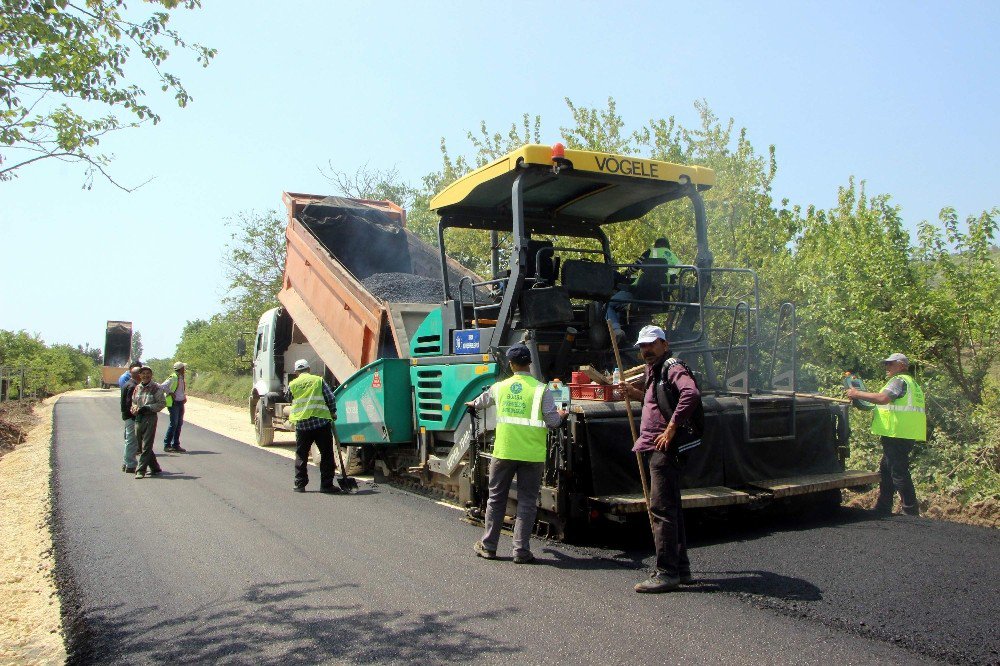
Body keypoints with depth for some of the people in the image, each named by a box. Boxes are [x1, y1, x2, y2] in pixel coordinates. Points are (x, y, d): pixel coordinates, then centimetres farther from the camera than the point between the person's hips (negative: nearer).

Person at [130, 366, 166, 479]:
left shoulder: (156, 388, -4)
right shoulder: (137, 388, 12)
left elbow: (162, 403, -6)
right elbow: (133, 402, 21)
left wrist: (147, 408, -15)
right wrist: (134, 407, -2)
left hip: (150, 418, -6)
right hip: (138, 418, 6)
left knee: (146, 446, -9)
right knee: (141, 446, 11)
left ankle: (140, 470, -7)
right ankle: (155, 468, 23)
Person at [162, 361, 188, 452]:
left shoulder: (183, 378, 14)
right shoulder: (173, 378, -11)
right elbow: (163, 387, -16)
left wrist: (185, 397, 13)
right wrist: (170, 393, -15)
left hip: (181, 403, 8)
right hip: (173, 403, -8)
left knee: (179, 424, 8)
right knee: (174, 423, -10)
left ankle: (176, 445, 14)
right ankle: (167, 445, -2)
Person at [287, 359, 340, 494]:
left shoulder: (292, 384, 7)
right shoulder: (318, 380, 3)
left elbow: (290, 402, 16)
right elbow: (330, 398, 0)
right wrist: (333, 413, 13)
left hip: (301, 424, 2)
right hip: (321, 422, -2)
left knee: (301, 456, 13)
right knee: (327, 455, 6)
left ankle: (300, 484, 15)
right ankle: (326, 484, 5)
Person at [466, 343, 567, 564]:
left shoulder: (500, 387, 4)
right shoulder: (540, 389, -7)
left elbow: (484, 399, 26)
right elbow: (552, 421, -8)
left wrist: (473, 404, 49)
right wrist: (560, 415, 15)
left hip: (504, 452, 2)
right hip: (532, 454, -2)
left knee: (496, 498, 15)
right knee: (527, 502, 7)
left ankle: (488, 546, 24)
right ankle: (521, 550, 7)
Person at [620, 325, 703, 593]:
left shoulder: (673, 367, -11)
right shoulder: (652, 372, 20)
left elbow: (691, 394, -30)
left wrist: (671, 428, -27)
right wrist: (639, 394, 16)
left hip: (666, 448, -11)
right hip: (657, 449, 11)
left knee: (661, 508, -10)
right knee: (671, 508, 15)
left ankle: (667, 573, -5)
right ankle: (681, 568, 24)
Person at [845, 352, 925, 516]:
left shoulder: (899, 380, -10)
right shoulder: (910, 383, 23)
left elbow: (883, 398, -25)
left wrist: (858, 394, -17)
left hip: (897, 435, -11)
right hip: (906, 435, 11)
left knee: (899, 473, -7)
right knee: (886, 471, 16)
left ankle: (911, 512, -2)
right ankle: (883, 510, 22)